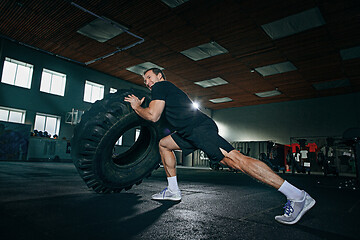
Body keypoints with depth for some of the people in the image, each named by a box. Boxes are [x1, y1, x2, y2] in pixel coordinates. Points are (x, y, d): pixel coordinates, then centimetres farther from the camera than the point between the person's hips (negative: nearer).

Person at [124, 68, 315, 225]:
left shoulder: (160, 86, 4)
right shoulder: (168, 89, 33)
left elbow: (153, 116, -9)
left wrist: (136, 107, 10)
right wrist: (140, 106, 41)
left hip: (200, 128, -11)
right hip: (190, 133, 11)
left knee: (234, 159, -21)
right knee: (163, 144, 20)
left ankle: (298, 196, -20)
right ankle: (173, 191, 20)